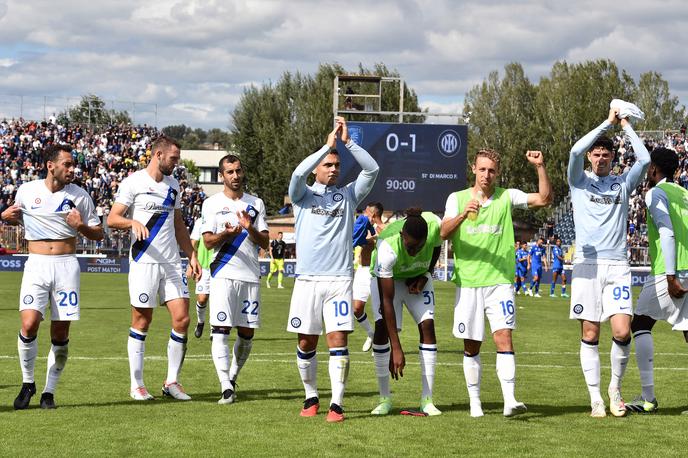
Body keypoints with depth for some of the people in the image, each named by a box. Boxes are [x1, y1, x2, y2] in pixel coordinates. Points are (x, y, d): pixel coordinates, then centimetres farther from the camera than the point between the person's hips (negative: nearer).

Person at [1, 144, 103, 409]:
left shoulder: (79, 195, 3)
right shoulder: (26, 190, 4)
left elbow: (98, 234, 8)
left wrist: (81, 226, -12)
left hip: (66, 265, 0)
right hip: (36, 265, 0)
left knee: (61, 334, -1)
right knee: (29, 325, -17)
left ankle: (49, 391, 13)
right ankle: (27, 383, 4)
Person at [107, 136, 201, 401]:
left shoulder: (173, 185, 17)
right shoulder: (133, 182, -3)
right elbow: (112, 219, -8)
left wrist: (192, 256, 18)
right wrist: (133, 222, -28)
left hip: (172, 263, 6)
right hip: (144, 262, -6)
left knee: (182, 319, -3)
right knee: (142, 321, -1)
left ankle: (172, 382, 7)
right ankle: (137, 385, 9)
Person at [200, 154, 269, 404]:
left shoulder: (255, 204, 13)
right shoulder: (212, 203, 6)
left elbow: (265, 243, 8)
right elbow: (208, 241, -3)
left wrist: (250, 228, -12)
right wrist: (227, 233, -22)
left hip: (251, 276, 3)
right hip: (224, 274, -3)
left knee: (247, 332, 4)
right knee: (221, 329, -12)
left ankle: (233, 377, 23)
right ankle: (226, 387, -16)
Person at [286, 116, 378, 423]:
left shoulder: (349, 195, 12)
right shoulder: (303, 196, 8)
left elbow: (372, 169, 0)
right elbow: (298, 173, -13)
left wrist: (347, 142, -9)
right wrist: (328, 144, -14)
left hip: (340, 279, 0)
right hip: (308, 279, 0)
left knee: (338, 340, -8)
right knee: (306, 343, 5)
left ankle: (336, 404, -7)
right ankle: (311, 397, 22)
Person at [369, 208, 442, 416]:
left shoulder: (434, 225, -33)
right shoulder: (387, 248, -41)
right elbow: (387, 301, -39)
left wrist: (425, 275, -17)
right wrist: (396, 349, -40)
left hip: (418, 278, 3)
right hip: (386, 278, -3)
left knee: (427, 326, -12)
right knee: (382, 329, -18)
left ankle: (427, 400, -8)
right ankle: (385, 398, -6)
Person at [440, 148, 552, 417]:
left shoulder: (507, 197, 7)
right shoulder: (457, 198, 6)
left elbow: (545, 199, -1)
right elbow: (444, 233, -7)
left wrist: (540, 167, -13)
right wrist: (463, 215, -25)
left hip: (500, 281, -1)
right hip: (467, 282, 1)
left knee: (504, 337, -14)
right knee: (471, 346, 6)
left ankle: (509, 400, -19)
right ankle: (474, 401, 15)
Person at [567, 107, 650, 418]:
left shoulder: (623, 182, 13)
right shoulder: (580, 181, 8)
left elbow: (645, 159, -2)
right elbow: (576, 150, -10)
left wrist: (626, 126, 3)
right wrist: (608, 122, -5)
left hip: (617, 265, 1)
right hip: (587, 264, -1)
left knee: (622, 333, -10)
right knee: (590, 336, -2)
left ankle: (615, 388, 12)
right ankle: (595, 399, 5)